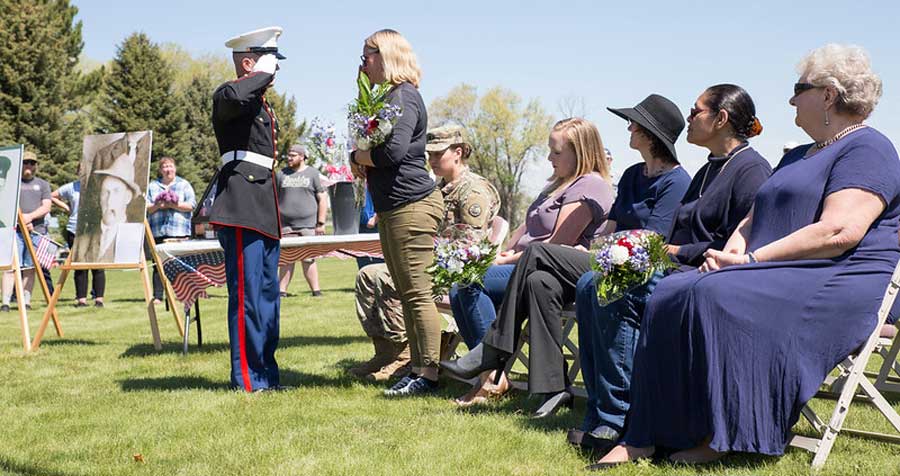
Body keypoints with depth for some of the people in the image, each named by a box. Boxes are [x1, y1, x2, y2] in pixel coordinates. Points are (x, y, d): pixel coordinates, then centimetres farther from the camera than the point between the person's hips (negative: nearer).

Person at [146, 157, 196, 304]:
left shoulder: (184, 185, 11)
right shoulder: (152, 186, 17)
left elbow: (191, 205, 1)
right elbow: (145, 208, 9)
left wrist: (174, 205, -10)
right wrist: (158, 206, -9)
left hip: (179, 231, -2)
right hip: (158, 231, 2)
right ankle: (157, 296, 3)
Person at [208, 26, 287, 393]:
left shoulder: (262, 105, 23)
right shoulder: (227, 95, -5)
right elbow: (234, 98, -34)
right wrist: (262, 74, -16)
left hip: (265, 208, 10)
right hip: (241, 205, -10)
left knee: (267, 293, 12)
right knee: (246, 293, -8)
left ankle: (266, 373, 19)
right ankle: (247, 378, -3)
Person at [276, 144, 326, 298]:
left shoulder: (312, 174, 6)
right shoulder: (281, 174, 12)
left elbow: (322, 199, 5)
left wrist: (321, 223, -2)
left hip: (307, 225, -2)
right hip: (285, 226, 2)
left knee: (308, 260, -2)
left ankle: (316, 291, 2)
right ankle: (282, 291, 3)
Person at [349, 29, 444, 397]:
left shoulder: (404, 96, -11)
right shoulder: (388, 97, 18)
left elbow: (394, 150, -22)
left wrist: (357, 156, -6)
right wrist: (363, 163, 0)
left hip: (411, 205, -10)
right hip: (391, 209, 11)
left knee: (417, 293, -8)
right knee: (407, 294, 12)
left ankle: (428, 374, -4)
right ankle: (418, 368, 18)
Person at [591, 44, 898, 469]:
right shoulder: (797, 157, 27)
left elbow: (840, 231, -18)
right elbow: (754, 219, 24)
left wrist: (752, 259, -17)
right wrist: (730, 253, 0)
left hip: (837, 284, -9)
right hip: (775, 277, 9)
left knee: (718, 296, -32)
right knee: (671, 295, -14)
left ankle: (724, 434, -20)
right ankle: (641, 436, -20)